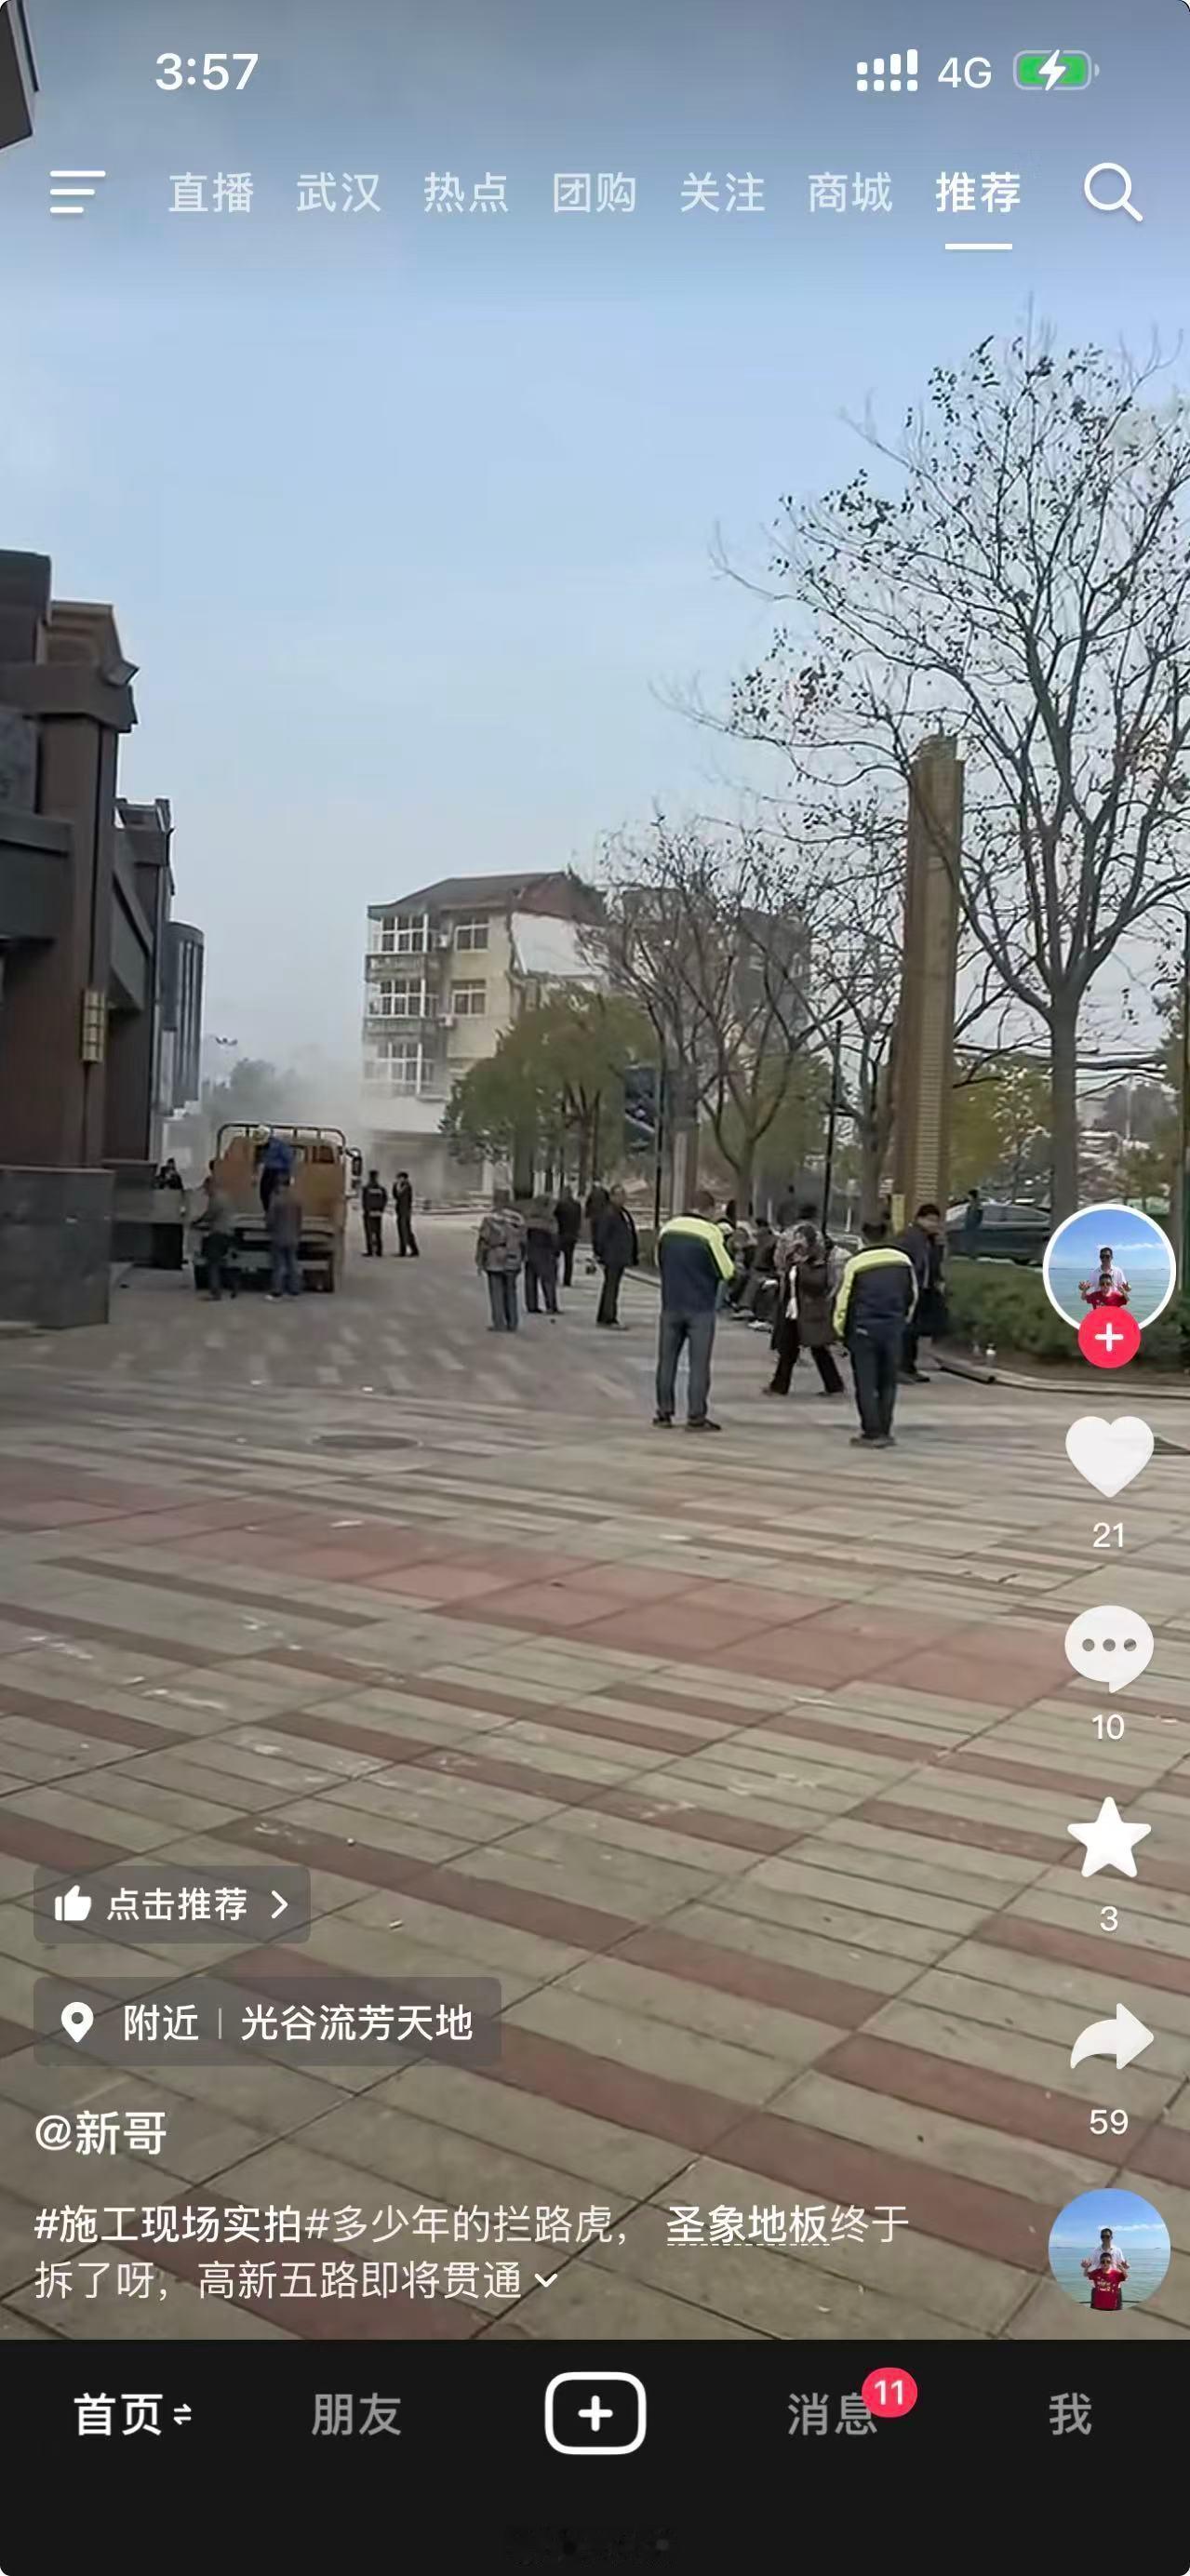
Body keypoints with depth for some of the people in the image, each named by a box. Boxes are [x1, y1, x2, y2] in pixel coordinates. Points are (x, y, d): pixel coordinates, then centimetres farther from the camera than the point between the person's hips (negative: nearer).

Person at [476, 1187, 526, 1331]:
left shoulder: (492, 1215, -13)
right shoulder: (517, 1215, 4)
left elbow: (484, 1239, -12)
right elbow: (522, 1240, 7)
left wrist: (479, 1260, -5)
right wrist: (520, 1259, 18)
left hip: (495, 1260, -5)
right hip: (512, 1260, 5)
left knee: (497, 1292, 1)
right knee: (510, 1291, 13)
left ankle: (499, 1324, 1)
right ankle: (512, 1323, 13)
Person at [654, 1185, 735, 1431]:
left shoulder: (668, 1228, 2)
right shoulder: (711, 1233, -13)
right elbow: (726, 1272, -8)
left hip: (671, 1304, 4)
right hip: (701, 1307, -4)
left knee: (667, 1359, 12)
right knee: (699, 1363, 1)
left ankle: (664, 1412, 14)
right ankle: (696, 1416, 1)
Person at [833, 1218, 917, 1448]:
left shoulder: (856, 1262, -7)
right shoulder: (903, 1260, 5)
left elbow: (844, 1298, -4)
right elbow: (912, 1295, 15)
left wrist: (840, 1330, 9)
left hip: (864, 1328, -3)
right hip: (894, 1328, 3)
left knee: (866, 1384, 2)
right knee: (888, 1383, 11)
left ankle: (872, 1433, -1)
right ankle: (884, 1432, 13)